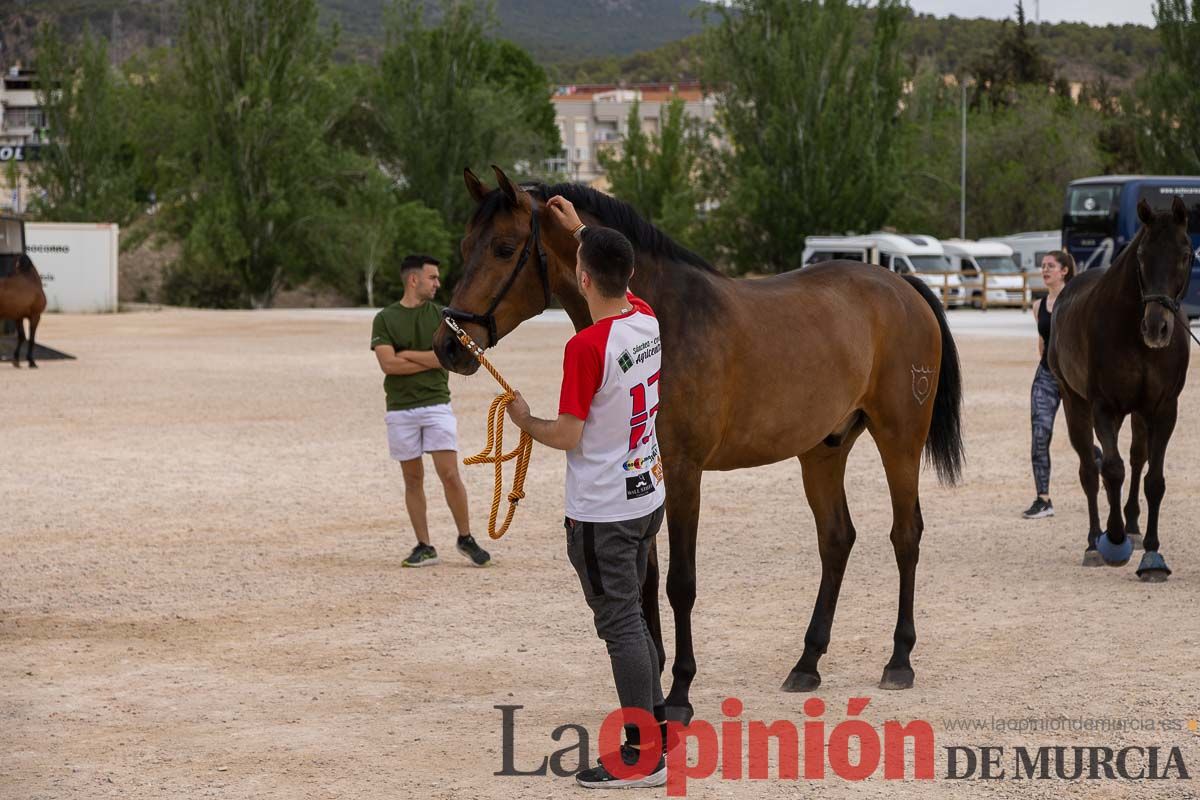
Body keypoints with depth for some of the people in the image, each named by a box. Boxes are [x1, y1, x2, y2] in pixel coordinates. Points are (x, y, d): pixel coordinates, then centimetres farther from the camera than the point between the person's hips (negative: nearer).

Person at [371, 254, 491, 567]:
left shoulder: (440, 316, 6)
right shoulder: (385, 319, 1)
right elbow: (388, 363, -11)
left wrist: (406, 355, -7)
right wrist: (430, 360, -8)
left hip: (436, 405, 0)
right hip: (400, 409, 0)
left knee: (449, 474, -8)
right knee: (413, 479, 5)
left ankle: (466, 539, 6)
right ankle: (424, 547, 11)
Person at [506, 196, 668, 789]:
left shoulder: (586, 347, -23)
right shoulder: (648, 322, 1)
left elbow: (568, 436, -18)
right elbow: (618, 276, 26)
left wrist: (524, 419, 0)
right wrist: (581, 231, 35)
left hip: (601, 512, -8)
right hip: (649, 496, 8)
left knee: (621, 624, -2)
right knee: (630, 617, 21)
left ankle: (643, 755, 1)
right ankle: (656, 721, 29)